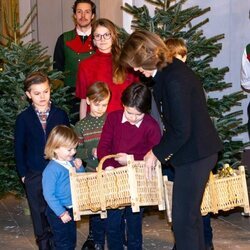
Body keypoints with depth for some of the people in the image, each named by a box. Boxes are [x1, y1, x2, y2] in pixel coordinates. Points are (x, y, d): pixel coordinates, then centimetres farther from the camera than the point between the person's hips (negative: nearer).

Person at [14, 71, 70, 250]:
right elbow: (19, 148, 2)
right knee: (39, 211, 11)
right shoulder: (23, 118, -2)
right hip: (34, 175, 0)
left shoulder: (61, 115, -1)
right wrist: (23, 174, -1)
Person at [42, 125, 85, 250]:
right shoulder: (51, 170, -23)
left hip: (71, 210, 7)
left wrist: (79, 168, -7)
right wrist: (61, 213, -20)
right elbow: (49, 195, -22)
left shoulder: (71, 162, -3)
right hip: (58, 212, -7)